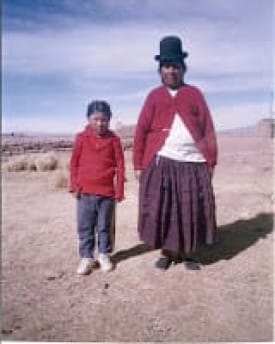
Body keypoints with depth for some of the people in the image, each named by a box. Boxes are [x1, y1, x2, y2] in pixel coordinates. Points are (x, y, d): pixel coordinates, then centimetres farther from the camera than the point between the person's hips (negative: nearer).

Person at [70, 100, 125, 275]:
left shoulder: (114, 139, -2)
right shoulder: (81, 138, 0)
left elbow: (120, 165, 0)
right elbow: (74, 163, 5)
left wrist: (119, 189, -3)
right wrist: (74, 185, 0)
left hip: (107, 192, 0)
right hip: (85, 191, 1)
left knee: (104, 226, 12)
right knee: (85, 227, 7)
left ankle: (104, 254, 28)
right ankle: (86, 257, 20)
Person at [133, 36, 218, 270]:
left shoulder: (195, 94, 10)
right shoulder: (154, 96, 9)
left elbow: (208, 130, 5)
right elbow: (141, 132, 3)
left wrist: (211, 161, -2)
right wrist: (139, 165, -3)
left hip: (193, 163, 1)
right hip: (161, 163, 0)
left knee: (193, 211, 6)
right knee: (161, 210, 3)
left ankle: (189, 254, 22)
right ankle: (167, 252, 21)